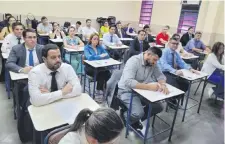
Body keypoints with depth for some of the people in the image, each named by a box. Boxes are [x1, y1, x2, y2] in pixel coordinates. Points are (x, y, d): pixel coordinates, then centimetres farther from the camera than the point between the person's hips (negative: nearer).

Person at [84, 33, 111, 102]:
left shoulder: (100, 47, 12)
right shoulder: (87, 47, -1)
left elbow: (107, 55, 0)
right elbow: (89, 57, -20)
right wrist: (100, 56, -16)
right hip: (90, 67, -4)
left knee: (108, 73, -25)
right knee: (101, 74, -31)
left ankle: (101, 89, -6)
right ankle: (99, 91, -13)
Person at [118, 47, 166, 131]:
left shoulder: (152, 63, -1)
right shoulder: (133, 61, -24)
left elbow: (160, 75, 2)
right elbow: (128, 82, -35)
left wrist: (163, 84, -22)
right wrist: (149, 87, -38)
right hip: (127, 91, -7)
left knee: (158, 107, -2)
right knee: (139, 113, -27)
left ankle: (135, 119, 15)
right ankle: (124, 117, 8)